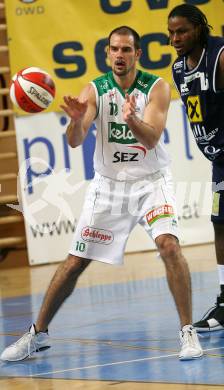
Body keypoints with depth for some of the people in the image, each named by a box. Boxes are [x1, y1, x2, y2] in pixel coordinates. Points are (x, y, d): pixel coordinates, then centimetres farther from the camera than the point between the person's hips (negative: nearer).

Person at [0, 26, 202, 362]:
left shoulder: (157, 88, -11)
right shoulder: (95, 90, -6)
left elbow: (151, 139, -24)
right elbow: (74, 141, -17)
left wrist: (132, 120, -44)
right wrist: (77, 119, -39)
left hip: (150, 182, -2)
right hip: (108, 184, 2)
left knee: (169, 246, -24)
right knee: (75, 262, 2)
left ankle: (188, 331, -15)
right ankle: (38, 333, 16)